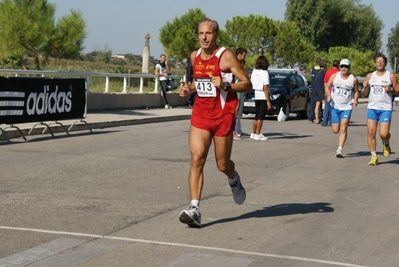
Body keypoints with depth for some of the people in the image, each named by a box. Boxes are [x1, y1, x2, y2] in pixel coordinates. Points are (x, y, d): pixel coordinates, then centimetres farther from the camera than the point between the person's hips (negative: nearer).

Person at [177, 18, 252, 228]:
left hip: (223, 116, -4)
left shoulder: (226, 57, -10)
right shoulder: (194, 57, 7)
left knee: (222, 165, 8)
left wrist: (225, 85, -25)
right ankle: (194, 208, -17)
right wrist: (189, 89, 5)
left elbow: (247, 85, -9)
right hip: (200, 114, 4)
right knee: (196, 159, -13)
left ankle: (234, 180, 45)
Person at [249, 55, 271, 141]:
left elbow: (251, 83, 8)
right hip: (263, 97, -6)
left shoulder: (254, 71, 4)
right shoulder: (265, 73, -13)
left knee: (257, 116, 16)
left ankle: (253, 133, 21)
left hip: (256, 97, 6)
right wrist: (268, 101, -15)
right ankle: (258, 134, 0)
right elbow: (265, 88, -17)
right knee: (260, 117, -2)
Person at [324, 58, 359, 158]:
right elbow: (327, 86, 9)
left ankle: (340, 149, -13)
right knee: (335, 130, 2)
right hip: (335, 106, 2)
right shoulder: (334, 76, 0)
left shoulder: (353, 79, -2)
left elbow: (356, 91, 10)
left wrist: (355, 99, -9)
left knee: (343, 129, -14)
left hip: (347, 107, -2)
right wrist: (328, 95, -10)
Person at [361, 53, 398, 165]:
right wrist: (365, 87, -7)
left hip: (386, 109, -3)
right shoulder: (370, 76, 11)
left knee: (384, 134, -11)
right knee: (371, 132, -7)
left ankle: (386, 144, 25)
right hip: (372, 108, 3)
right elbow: (364, 94, 14)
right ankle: (373, 156, 3)